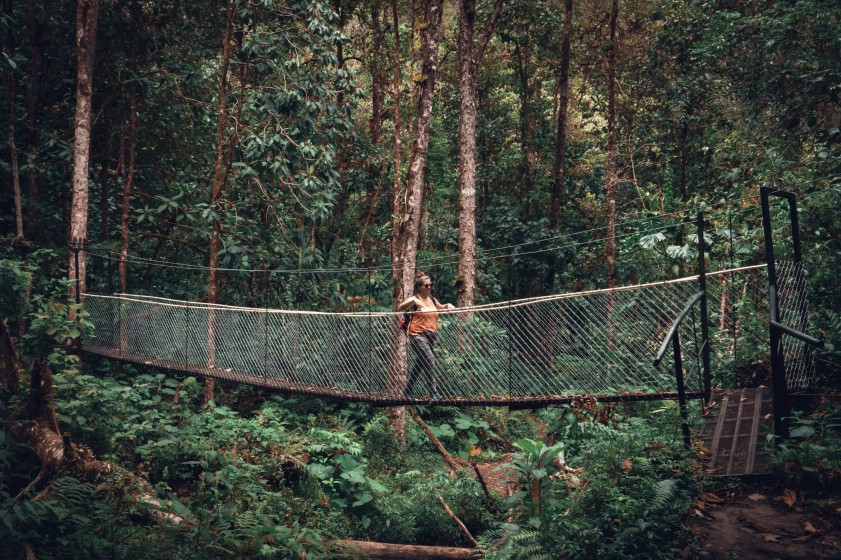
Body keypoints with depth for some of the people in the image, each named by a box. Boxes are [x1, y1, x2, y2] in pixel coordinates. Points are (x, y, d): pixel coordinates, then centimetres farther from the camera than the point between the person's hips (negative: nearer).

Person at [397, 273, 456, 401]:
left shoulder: (432, 299, 16)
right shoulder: (415, 300, -5)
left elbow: (440, 308, 35)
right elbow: (400, 308, -19)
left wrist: (447, 305, 14)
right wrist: (413, 301, -32)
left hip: (430, 336, 8)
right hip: (417, 335, -8)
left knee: (420, 364, 13)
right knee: (429, 360, -19)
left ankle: (408, 390, 27)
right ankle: (433, 393, -18)